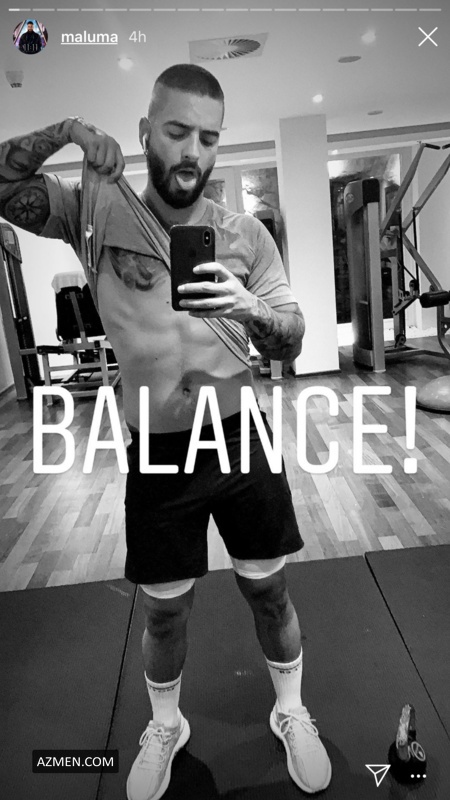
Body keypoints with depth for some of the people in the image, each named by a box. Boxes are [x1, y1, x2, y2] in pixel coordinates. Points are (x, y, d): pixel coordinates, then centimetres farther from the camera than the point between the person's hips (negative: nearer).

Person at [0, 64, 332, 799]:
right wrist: (63, 131, -21)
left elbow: (291, 345, -6)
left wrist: (250, 309, -28)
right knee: (163, 609, 14)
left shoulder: (245, 235, -2)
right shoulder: (98, 213, -2)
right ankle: (165, 725, 46)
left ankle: (292, 712, 43)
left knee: (268, 590, 13)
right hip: (156, 450, 0)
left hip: (242, 437, 1)